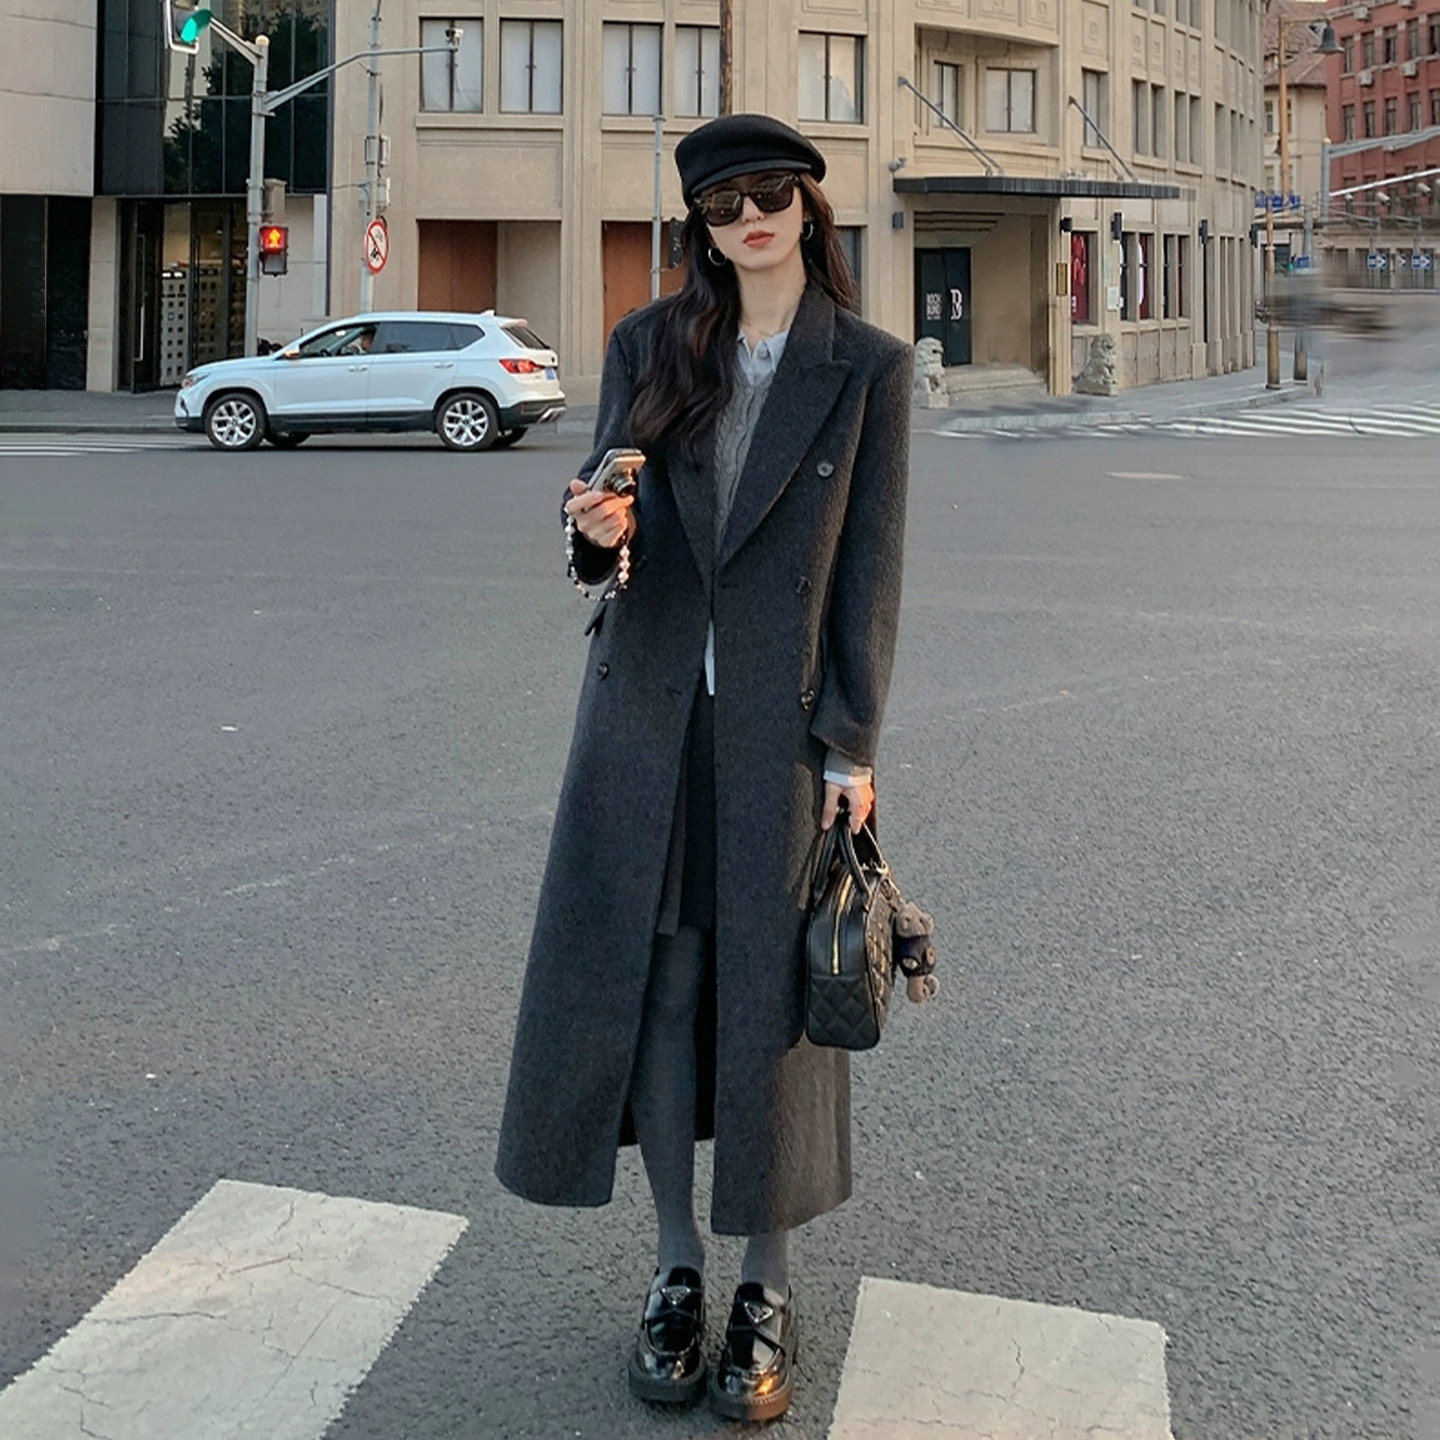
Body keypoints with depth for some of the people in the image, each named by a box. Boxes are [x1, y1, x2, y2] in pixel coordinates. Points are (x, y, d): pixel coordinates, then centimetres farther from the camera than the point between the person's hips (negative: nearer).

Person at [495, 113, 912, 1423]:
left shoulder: (868, 367, -1)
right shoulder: (651, 346, 6)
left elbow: (869, 567, -3)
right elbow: (614, 511, 8)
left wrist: (852, 744, -7)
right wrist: (601, 530, -17)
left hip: (782, 724, -2)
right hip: (650, 716, 3)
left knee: (771, 993, 4)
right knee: (654, 981, 6)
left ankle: (767, 1290, 18)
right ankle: (677, 1269, 22)